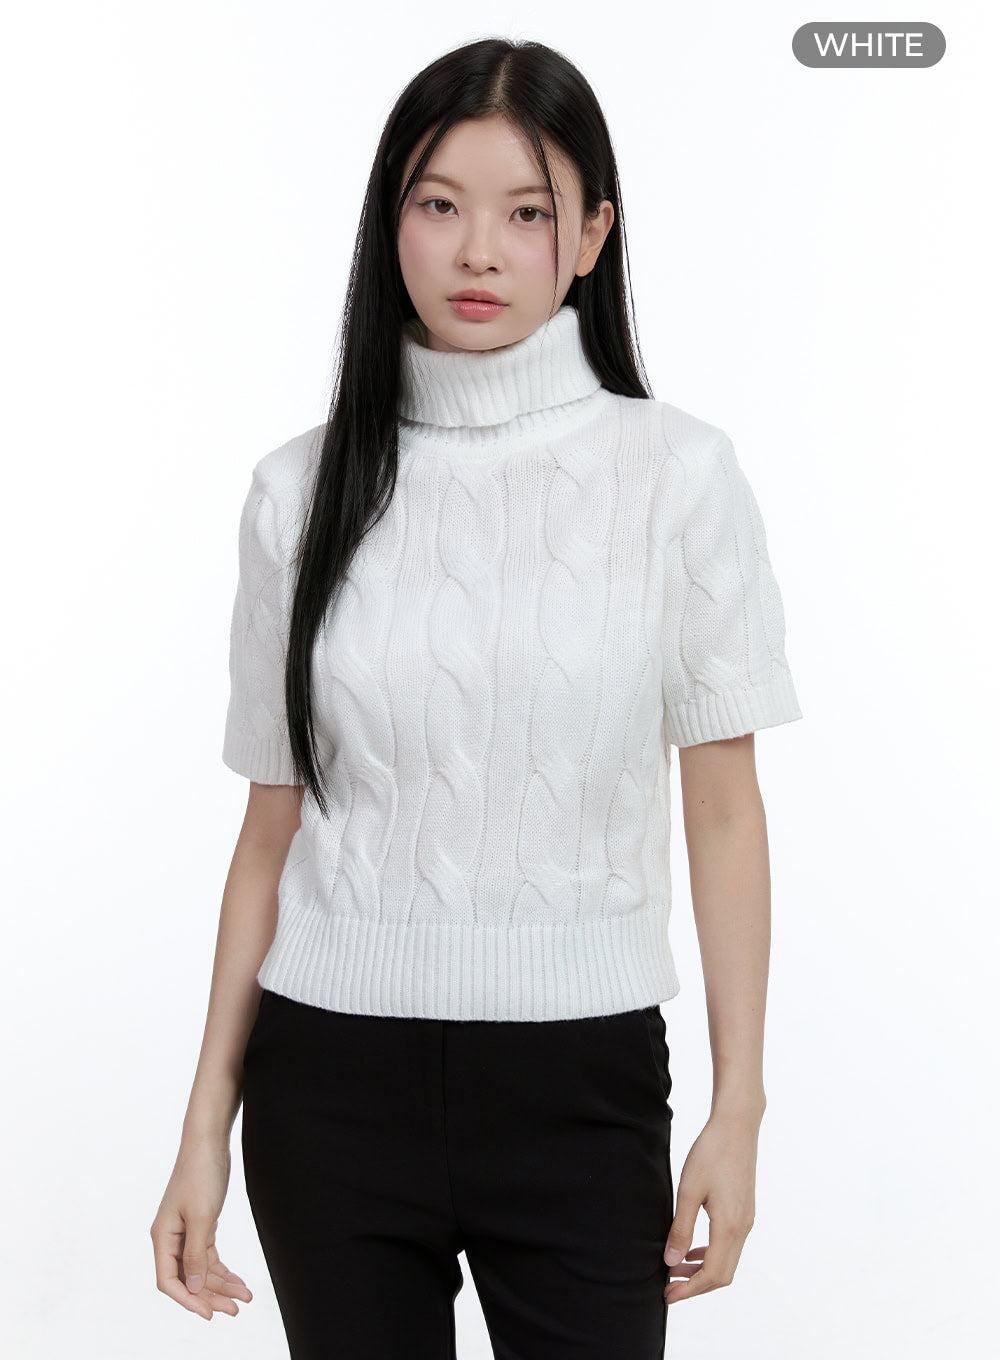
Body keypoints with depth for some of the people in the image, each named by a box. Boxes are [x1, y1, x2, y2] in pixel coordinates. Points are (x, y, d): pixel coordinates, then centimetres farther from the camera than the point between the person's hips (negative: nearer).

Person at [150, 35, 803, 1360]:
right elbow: (273, 825, 4)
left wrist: (738, 1109, -3)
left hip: (582, 1086, -1)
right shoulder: (305, 490, 0)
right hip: (331, 1085, 2)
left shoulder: (678, 471, -5)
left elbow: (726, 809, -1)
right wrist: (208, 1125, 4)